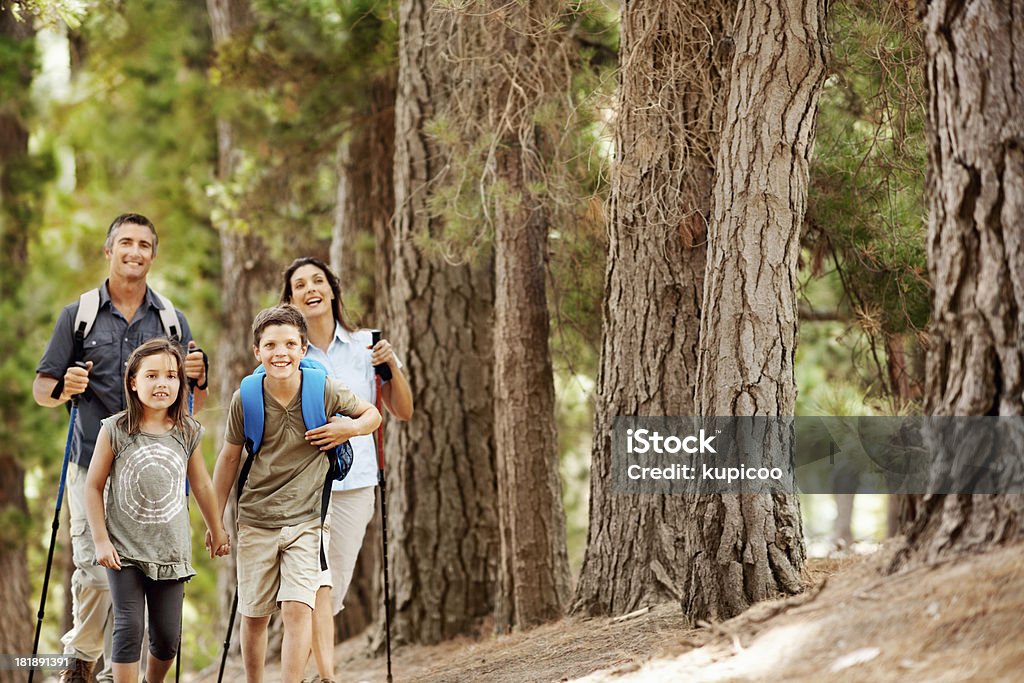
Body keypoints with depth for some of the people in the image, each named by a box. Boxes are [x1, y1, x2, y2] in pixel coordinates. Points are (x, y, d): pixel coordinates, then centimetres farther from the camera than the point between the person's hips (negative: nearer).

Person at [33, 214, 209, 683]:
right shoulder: (78, 316, 6)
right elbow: (42, 389, 7)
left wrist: (197, 378, -8)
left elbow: (191, 407, 15)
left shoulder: (172, 321, 11)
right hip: (92, 464, -2)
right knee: (94, 571, -8)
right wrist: (64, 388, -16)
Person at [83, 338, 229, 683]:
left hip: (170, 550, 3)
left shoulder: (187, 433, 0)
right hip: (124, 551, -3)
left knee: (167, 637, 8)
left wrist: (216, 531, 23)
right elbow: (93, 487, -2)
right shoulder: (115, 430, -8)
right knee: (129, 629, -9)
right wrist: (101, 540, -6)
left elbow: (201, 485, 14)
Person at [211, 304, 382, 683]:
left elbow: (373, 415, 9)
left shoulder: (325, 391, -9)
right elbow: (229, 457, 7)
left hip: (306, 520, -1)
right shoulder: (245, 399, -7)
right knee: (254, 616, 9)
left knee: (298, 609, -15)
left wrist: (347, 429, -14)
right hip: (256, 520, 1)